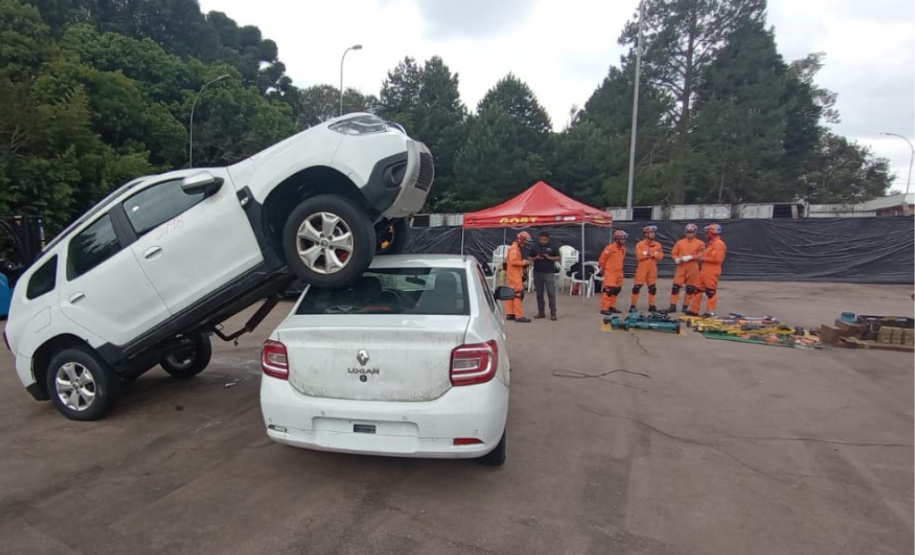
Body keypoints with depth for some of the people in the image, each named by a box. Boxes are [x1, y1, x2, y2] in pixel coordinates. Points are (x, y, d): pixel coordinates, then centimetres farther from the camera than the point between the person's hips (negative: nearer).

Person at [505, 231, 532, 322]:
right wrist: (523, 262, -17)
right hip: (515, 275, -11)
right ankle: (519, 316, -11)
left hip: (516, 274, 11)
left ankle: (510, 314, 20)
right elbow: (513, 261, -24)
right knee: (518, 294, -11)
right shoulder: (514, 248, -13)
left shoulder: (517, 248, 19)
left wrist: (524, 263, 8)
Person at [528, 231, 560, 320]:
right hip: (537, 273, 2)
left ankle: (553, 312, 1)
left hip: (549, 273, -2)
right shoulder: (534, 247, 7)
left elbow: (558, 258, 4)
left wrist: (549, 257, -13)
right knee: (539, 294, 8)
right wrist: (536, 258, -10)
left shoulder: (552, 247, 3)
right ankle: (541, 312, 17)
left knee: (551, 293, -4)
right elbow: (529, 258, 10)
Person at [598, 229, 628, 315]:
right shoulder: (609, 248, -15)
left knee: (616, 290, 12)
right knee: (609, 290, -12)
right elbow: (601, 260, -9)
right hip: (610, 272, -8)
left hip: (619, 272, 8)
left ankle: (612, 307, 22)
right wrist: (604, 268, 2)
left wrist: (619, 268, 18)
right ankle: (604, 308, -9)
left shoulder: (623, 249, 8)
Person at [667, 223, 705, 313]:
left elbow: (701, 255, -5)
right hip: (681, 267, 1)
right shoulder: (680, 242, 10)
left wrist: (691, 257, -18)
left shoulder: (700, 243, 4)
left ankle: (686, 306, 14)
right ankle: (673, 305, -1)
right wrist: (676, 259, -11)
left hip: (693, 268, -1)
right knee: (675, 286, -5)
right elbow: (674, 253, 9)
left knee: (690, 288, 4)